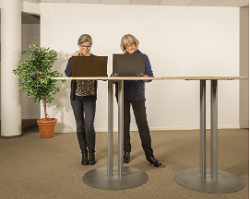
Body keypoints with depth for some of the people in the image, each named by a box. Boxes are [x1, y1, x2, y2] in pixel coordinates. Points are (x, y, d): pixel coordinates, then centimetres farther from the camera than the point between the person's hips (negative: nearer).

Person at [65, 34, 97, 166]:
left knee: (89, 126, -4)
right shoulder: (73, 59, 5)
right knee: (80, 125, 8)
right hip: (76, 97, 2)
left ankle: (91, 152, 15)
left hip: (90, 97, -1)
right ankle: (83, 153, 22)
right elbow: (68, 74, -13)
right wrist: (73, 58, -14)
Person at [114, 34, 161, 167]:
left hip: (138, 94, -1)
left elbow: (150, 76, -2)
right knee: (124, 123, 7)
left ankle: (149, 154, 6)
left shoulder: (143, 57, 5)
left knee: (142, 123, -4)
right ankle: (126, 152, 21)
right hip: (123, 94, 2)